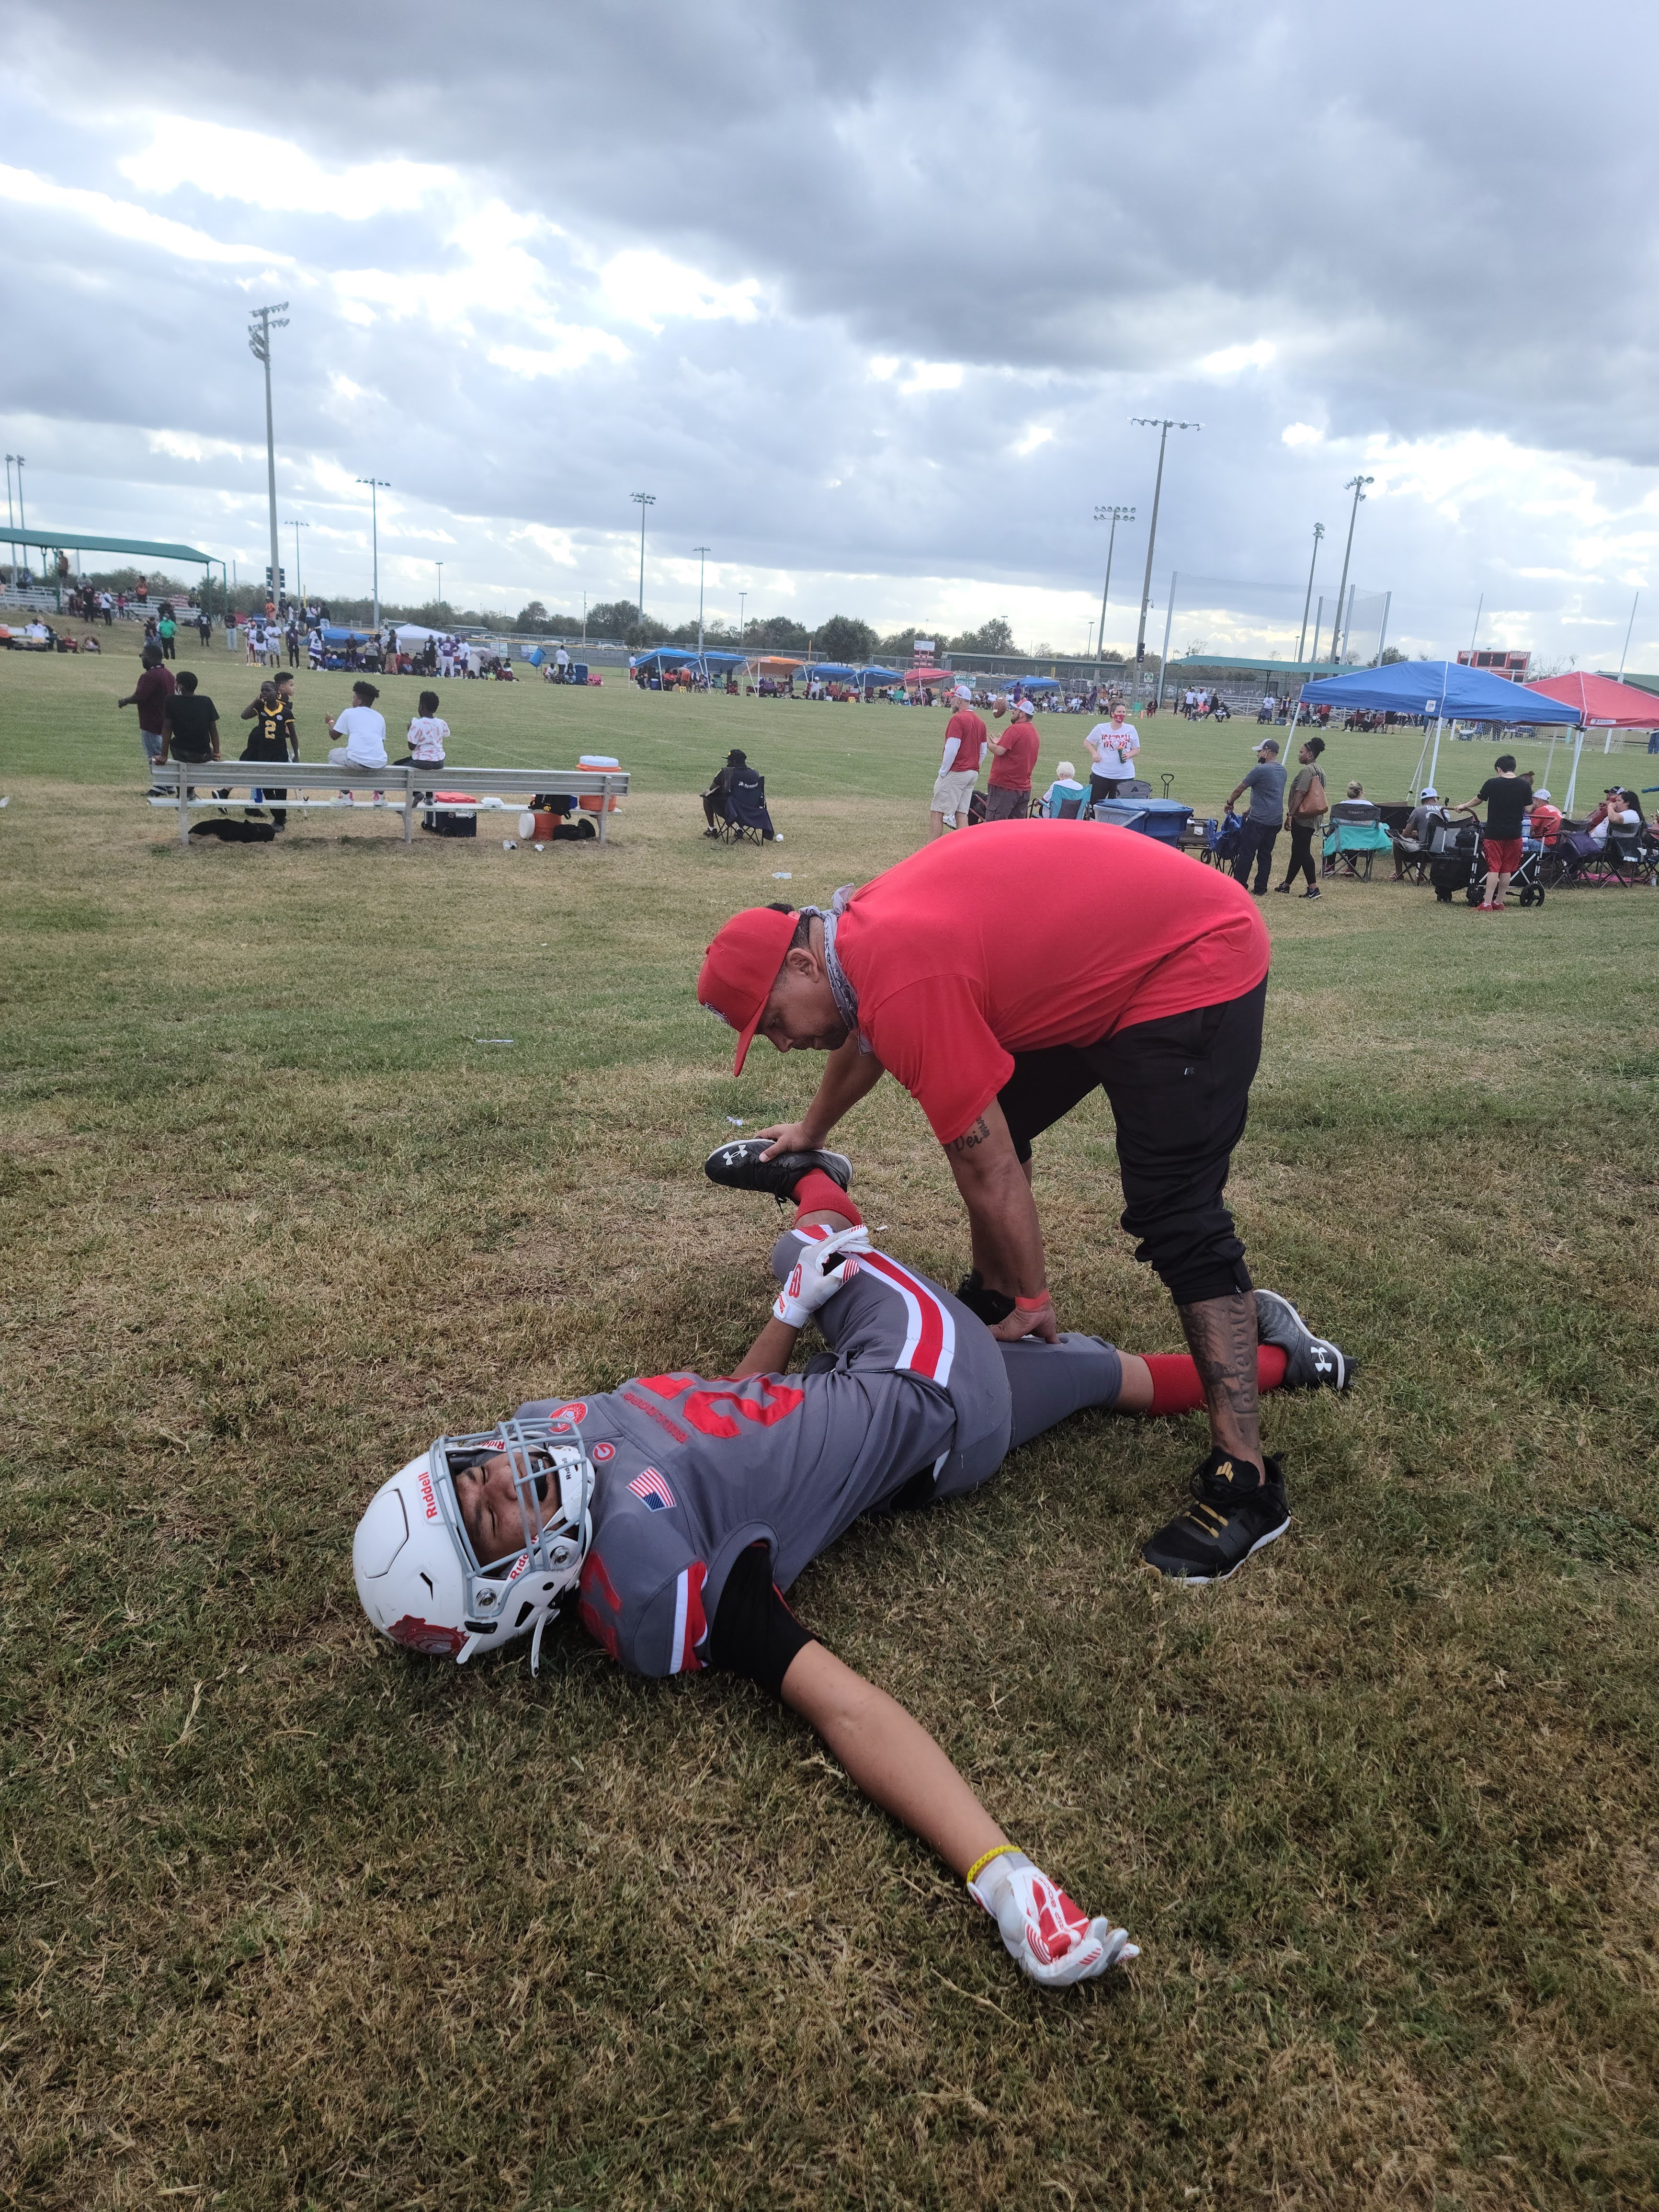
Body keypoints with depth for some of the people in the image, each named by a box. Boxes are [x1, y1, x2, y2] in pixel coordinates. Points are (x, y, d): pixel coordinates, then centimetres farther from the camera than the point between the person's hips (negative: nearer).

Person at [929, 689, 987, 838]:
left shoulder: (958, 719, -13)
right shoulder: (980, 722, 13)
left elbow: (951, 749, -18)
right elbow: (983, 751, 17)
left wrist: (942, 772, -10)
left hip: (955, 773, -8)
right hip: (973, 773, 8)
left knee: (937, 813, -5)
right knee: (961, 813, 8)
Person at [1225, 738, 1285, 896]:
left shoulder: (1261, 770, -12)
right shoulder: (1282, 771, 14)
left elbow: (1239, 789, -5)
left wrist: (1230, 803, 13)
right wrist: (1251, 810, 26)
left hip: (1259, 821, -8)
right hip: (1276, 821, 8)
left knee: (1246, 855, -3)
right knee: (1265, 855, 12)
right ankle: (1260, 890, 14)